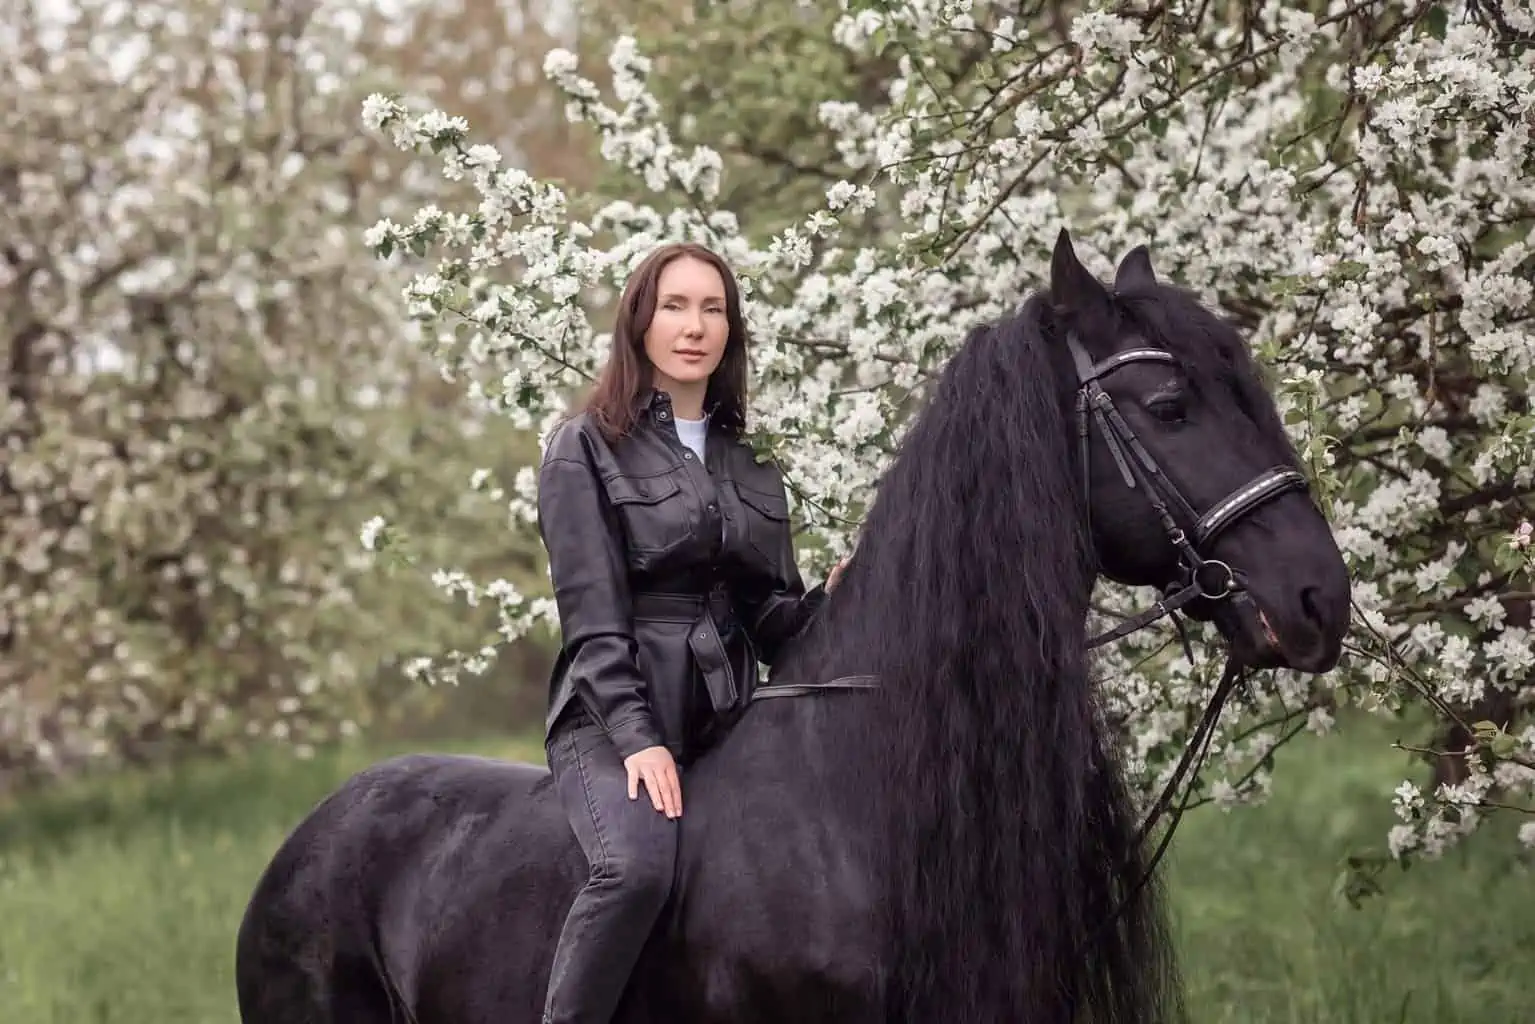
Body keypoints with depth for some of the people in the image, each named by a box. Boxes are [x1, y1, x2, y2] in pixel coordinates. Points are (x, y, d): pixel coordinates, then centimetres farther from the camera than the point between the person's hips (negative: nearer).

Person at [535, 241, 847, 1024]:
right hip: (613, 723, -5)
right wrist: (637, 738, -18)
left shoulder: (752, 470, 17)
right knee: (638, 867, -34)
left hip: (726, 725, 5)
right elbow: (592, 616, -7)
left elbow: (769, 621, 13)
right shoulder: (586, 449, 2)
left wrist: (830, 600, -9)